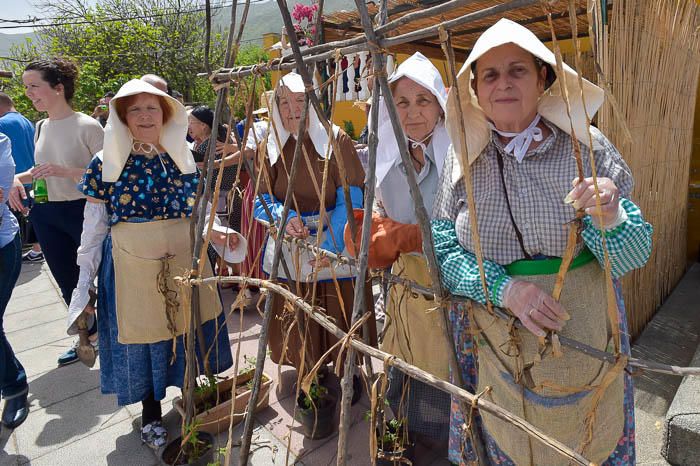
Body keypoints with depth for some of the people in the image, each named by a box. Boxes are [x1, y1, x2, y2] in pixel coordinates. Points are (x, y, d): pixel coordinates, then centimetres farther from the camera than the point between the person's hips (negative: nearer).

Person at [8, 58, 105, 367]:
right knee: (68, 283, 17)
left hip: (82, 211, -7)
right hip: (46, 215, 7)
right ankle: (88, 336, 37)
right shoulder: (41, 127, 8)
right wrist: (18, 179, 3)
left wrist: (65, 171, -25)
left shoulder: (87, 126, -13)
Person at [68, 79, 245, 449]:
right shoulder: (105, 163, -4)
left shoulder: (184, 158, 3)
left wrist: (218, 234, -11)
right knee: (141, 338, 11)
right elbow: (93, 229, -1)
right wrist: (84, 284, -1)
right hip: (131, 268, -1)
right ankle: (151, 412, 36)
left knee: (189, 330, 12)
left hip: (184, 262, 2)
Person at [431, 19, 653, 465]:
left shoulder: (587, 146, -9)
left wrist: (609, 218, -28)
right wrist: (504, 289, -21)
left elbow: (635, 255, -7)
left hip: (581, 339, 0)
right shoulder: (464, 156, -6)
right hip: (494, 341, 1)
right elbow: (444, 248, -6)